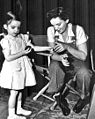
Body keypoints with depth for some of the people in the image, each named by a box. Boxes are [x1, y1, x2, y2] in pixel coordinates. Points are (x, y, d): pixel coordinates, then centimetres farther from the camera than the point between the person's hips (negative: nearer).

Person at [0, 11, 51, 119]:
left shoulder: (22, 37, 4)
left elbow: (33, 48, 5)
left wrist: (48, 48, -2)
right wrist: (23, 53, -19)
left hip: (22, 66, 6)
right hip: (13, 68, -6)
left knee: (20, 89, 17)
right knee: (14, 92, 0)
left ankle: (19, 109, 34)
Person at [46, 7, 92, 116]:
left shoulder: (78, 30, -19)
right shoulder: (51, 30, -11)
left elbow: (83, 56, -18)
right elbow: (52, 54, -9)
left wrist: (67, 47, -33)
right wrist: (61, 58, -33)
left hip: (76, 60, -1)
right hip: (59, 61, 2)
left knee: (83, 73, -34)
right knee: (54, 66, -34)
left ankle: (83, 98, -2)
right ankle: (61, 99, -11)